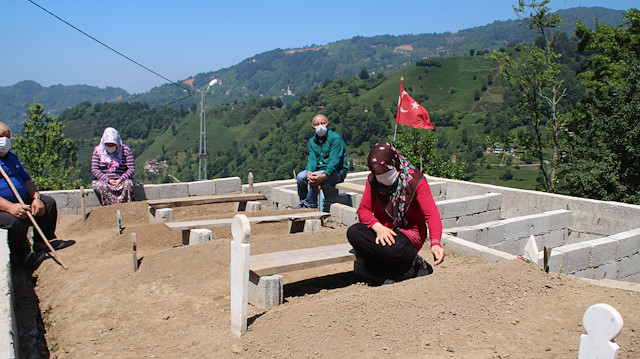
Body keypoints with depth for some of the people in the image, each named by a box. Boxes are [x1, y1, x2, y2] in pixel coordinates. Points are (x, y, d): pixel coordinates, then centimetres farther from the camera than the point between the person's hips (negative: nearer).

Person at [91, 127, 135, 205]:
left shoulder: (125, 150, 2)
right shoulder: (98, 150, 4)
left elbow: (132, 169, -2)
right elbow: (94, 170, -2)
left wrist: (121, 179, -18)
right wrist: (108, 180, -16)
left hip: (121, 180, -1)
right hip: (104, 180, 1)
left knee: (128, 184, -34)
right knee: (100, 186, -34)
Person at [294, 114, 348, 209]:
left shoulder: (335, 138, -12)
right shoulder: (312, 141, 9)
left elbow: (334, 161, -21)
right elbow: (312, 159, -3)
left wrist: (324, 175, -34)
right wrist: (309, 172, -24)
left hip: (337, 172, -6)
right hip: (319, 169, 6)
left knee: (316, 179, -32)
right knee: (300, 176, -16)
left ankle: (309, 204, -13)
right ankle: (303, 202, 3)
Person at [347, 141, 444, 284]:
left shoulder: (415, 180, -11)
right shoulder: (373, 180, 1)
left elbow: (431, 214, -20)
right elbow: (363, 209, -2)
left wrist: (435, 243, -39)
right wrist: (378, 227, -25)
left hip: (410, 231, -5)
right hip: (383, 229, 5)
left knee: (394, 249, -41)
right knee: (353, 232, -28)